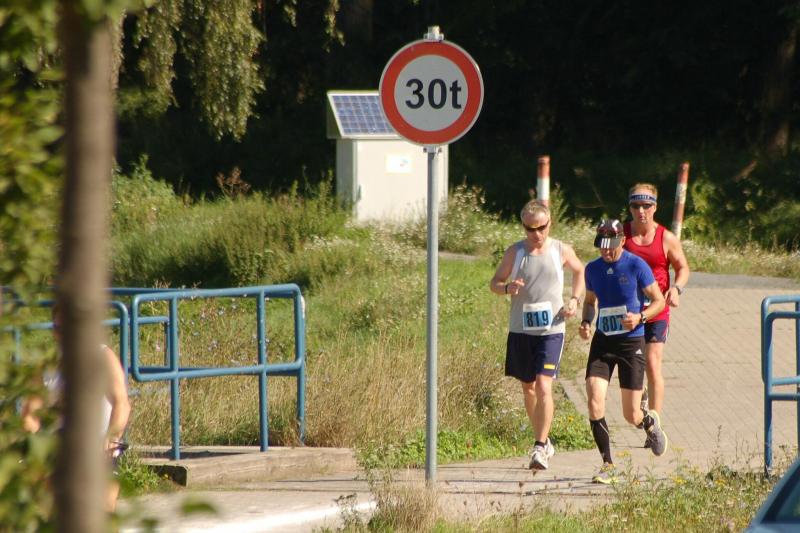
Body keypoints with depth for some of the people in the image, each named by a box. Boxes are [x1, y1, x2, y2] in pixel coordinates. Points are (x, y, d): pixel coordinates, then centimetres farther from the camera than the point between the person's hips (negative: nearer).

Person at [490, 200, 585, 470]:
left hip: (551, 329, -2)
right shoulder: (514, 252, -1)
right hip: (520, 329, 2)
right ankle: (543, 441, 31)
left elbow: (579, 271, 19)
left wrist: (575, 300, 4)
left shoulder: (562, 251, 0)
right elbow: (494, 282, 6)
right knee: (528, 388, 13)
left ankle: (540, 448, -14)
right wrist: (507, 288, -17)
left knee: (544, 386, -16)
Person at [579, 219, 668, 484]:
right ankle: (607, 465, -6)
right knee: (594, 402, -15)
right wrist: (586, 322, 2)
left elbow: (659, 301, -2)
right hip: (602, 342, 3)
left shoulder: (636, 266, -8)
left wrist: (640, 317, -21)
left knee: (631, 415, 1)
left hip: (632, 342, -3)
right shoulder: (593, 269, 5)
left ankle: (650, 423, 39)